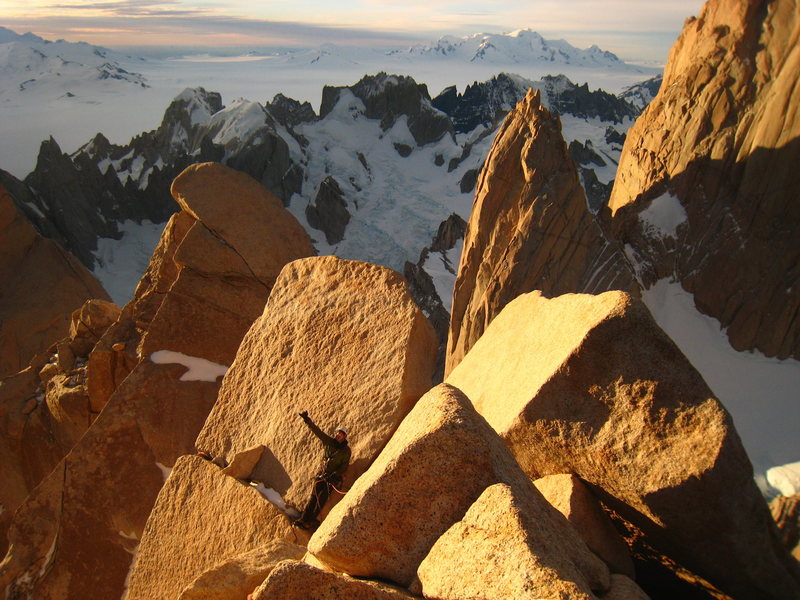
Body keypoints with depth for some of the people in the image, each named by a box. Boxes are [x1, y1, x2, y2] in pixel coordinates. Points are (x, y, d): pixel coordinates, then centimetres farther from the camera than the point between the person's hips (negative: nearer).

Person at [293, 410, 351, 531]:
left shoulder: (346, 450, -3)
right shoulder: (329, 442, 6)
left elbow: (344, 467, -6)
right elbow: (316, 430, 1)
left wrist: (333, 475, -18)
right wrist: (307, 420, -7)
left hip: (334, 477, -3)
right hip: (322, 474, 3)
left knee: (322, 496, -17)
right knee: (314, 496, -8)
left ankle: (311, 520, -16)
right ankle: (303, 519, -12)